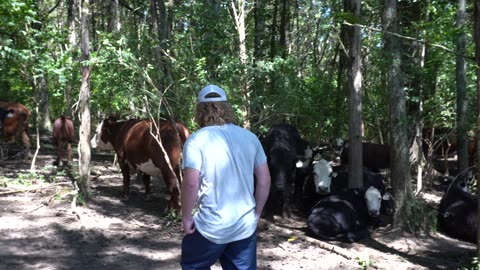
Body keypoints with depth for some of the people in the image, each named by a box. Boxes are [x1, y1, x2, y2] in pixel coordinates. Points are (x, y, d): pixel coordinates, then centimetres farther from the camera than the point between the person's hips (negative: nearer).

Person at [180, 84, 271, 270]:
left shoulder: (197, 140, -10)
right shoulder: (250, 138, 4)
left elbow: (191, 183, -17)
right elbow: (264, 179, 6)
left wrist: (186, 218, -4)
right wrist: (256, 213, 15)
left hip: (211, 226, -4)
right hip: (246, 225, 4)